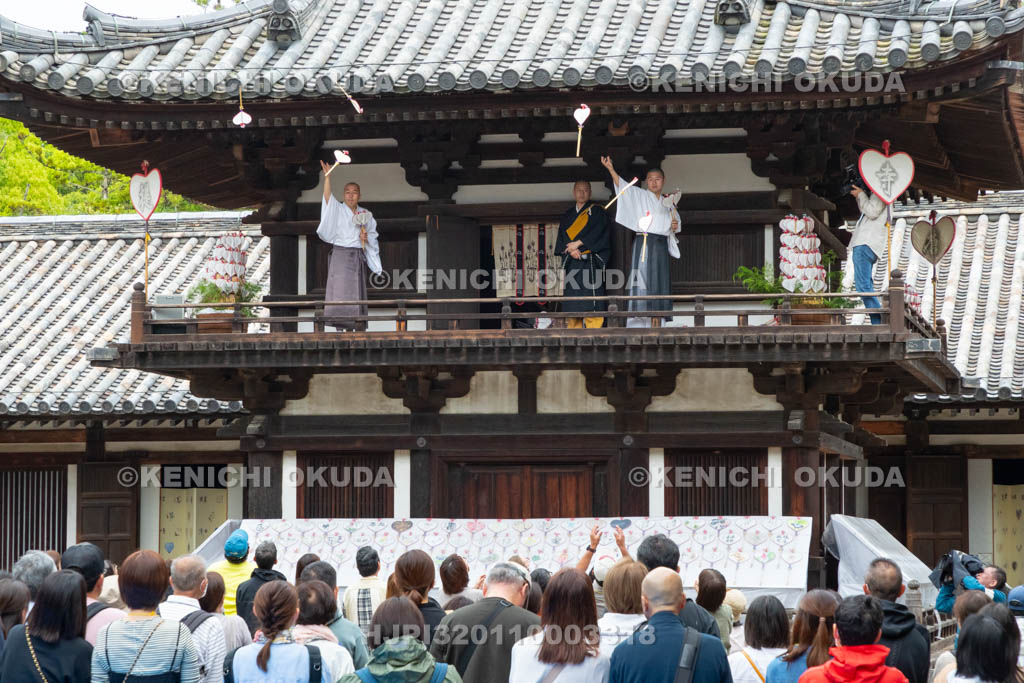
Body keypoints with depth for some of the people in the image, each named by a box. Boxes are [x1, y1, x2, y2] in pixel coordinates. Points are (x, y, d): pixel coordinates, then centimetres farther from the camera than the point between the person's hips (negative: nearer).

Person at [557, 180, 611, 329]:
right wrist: (571, 250, -8)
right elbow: (562, 237, 11)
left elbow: (597, 233, -6)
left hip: (590, 262, -4)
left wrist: (578, 243, -11)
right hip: (572, 264, 4)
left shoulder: (596, 212, 8)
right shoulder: (567, 215, 20)